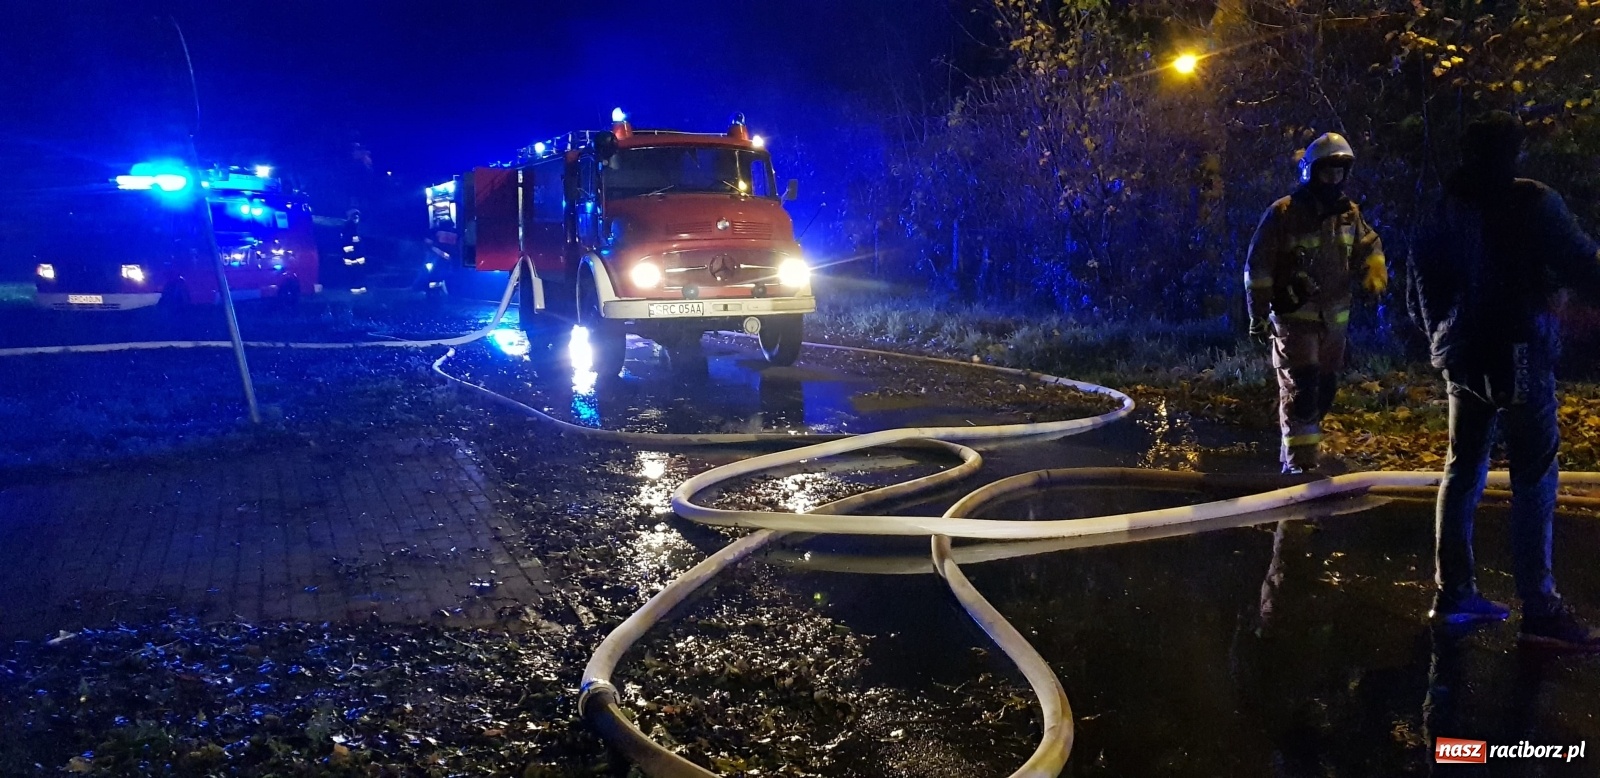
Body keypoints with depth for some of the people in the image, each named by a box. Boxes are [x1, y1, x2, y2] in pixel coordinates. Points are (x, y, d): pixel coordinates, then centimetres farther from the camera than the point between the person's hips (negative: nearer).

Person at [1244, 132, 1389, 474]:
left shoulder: (1349, 213, 7)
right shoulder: (1284, 214, -11)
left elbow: (1369, 247, 21)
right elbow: (1258, 266, -10)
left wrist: (1374, 273, -3)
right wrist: (1258, 313, -9)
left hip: (1334, 317, 7)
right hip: (1294, 317, -6)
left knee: (1325, 388, 13)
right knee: (1300, 388, -13)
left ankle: (1296, 450, 29)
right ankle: (1299, 462, -9)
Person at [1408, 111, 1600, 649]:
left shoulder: (1442, 211, 7)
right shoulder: (1533, 204, -11)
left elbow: (1418, 295, 13)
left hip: (1463, 360, 6)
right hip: (1519, 358, -6)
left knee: (1462, 470, 12)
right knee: (1533, 480, -4)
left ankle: (1453, 592, 15)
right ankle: (1539, 609, -4)